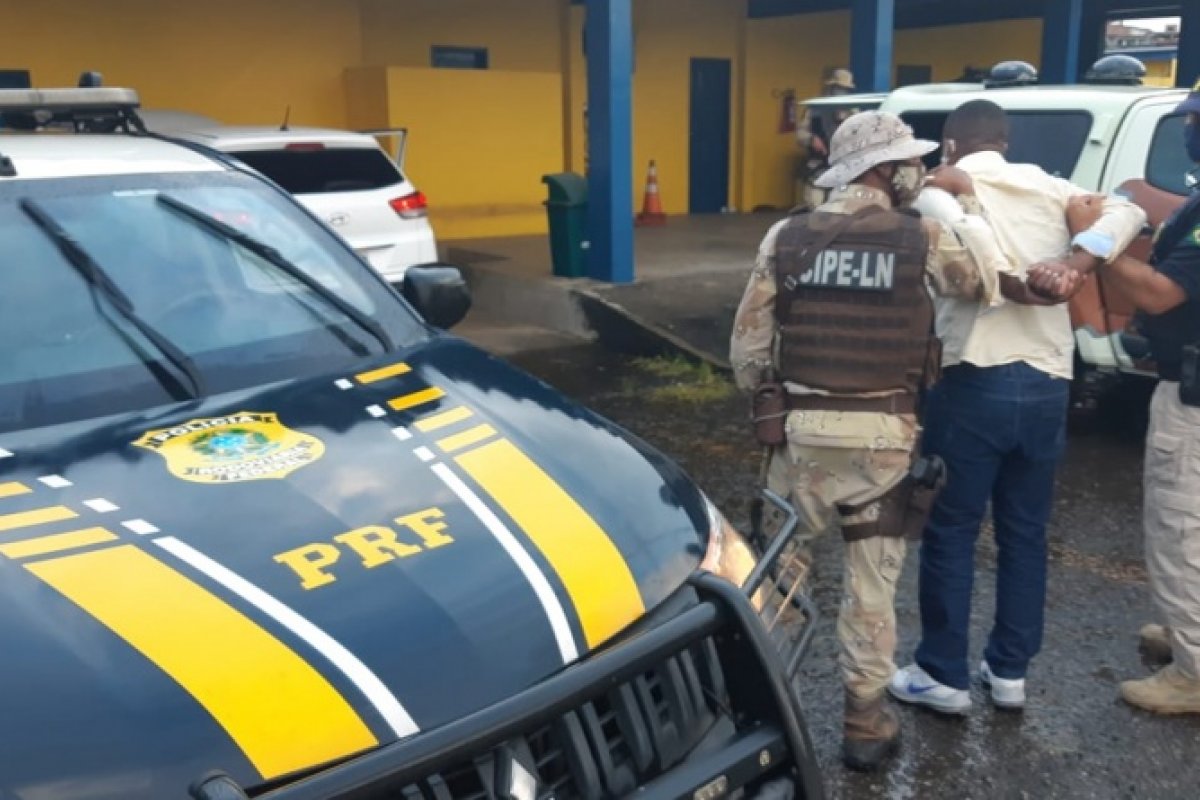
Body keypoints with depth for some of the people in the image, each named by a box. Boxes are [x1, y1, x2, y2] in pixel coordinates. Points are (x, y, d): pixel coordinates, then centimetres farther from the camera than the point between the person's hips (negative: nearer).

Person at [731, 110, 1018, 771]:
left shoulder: (785, 238, 0)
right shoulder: (923, 238, -6)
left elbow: (747, 345, 1)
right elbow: (997, 284, 3)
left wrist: (764, 397, 17)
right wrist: (954, 211, 11)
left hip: (802, 427, 2)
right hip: (884, 436, -1)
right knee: (871, 581, 9)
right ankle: (865, 722, 19)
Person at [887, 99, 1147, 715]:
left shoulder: (944, 191, 2)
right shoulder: (1049, 189, 16)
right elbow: (1126, 211, 0)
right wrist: (1075, 268, -11)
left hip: (975, 381, -5)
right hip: (1048, 385, 5)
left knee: (950, 533, 7)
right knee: (1025, 533, 16)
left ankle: (944, 676, 16)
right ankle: (1009, 671, 27)